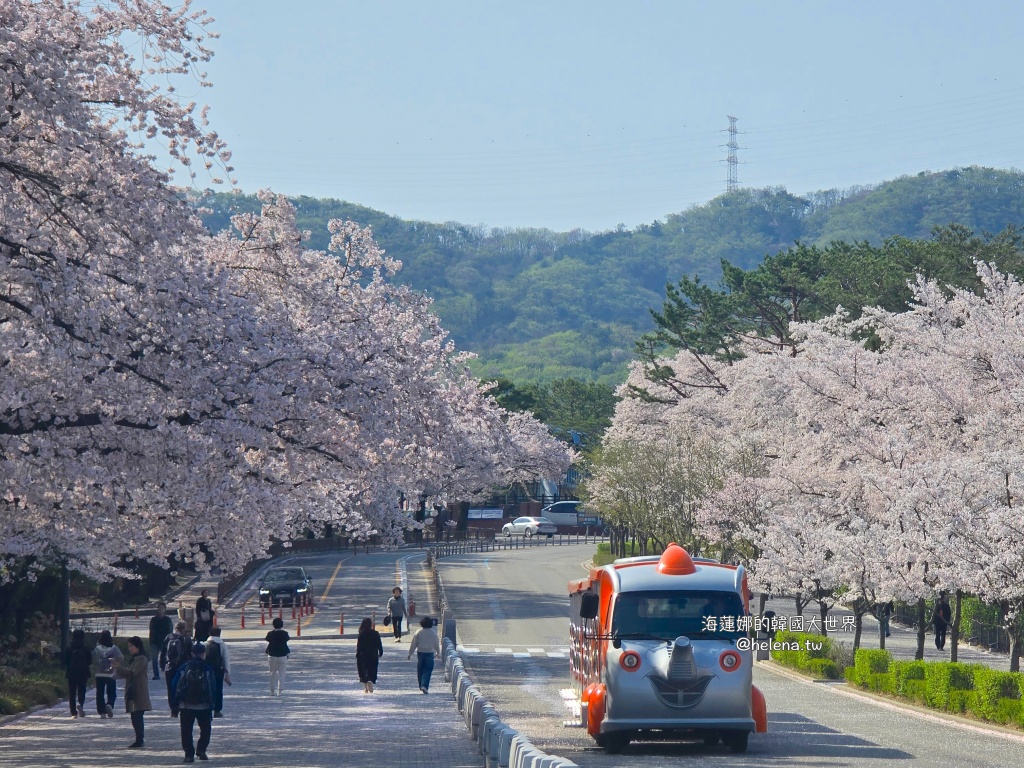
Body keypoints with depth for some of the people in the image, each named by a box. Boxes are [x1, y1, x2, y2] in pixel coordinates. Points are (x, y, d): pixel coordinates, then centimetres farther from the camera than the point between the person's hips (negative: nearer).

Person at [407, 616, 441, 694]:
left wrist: (410, 653, 7)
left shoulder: (418, 632, -4)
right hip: (430, 653, -1)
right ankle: (424, 686, -18)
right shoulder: (433, 633, -4)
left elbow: (414, 644, -1)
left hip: (420, 653, 1)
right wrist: (438, 652, 22)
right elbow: (437, 644, 5)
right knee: (427, 671, -2)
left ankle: (421, 686, 23)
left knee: (420, 670, 14)